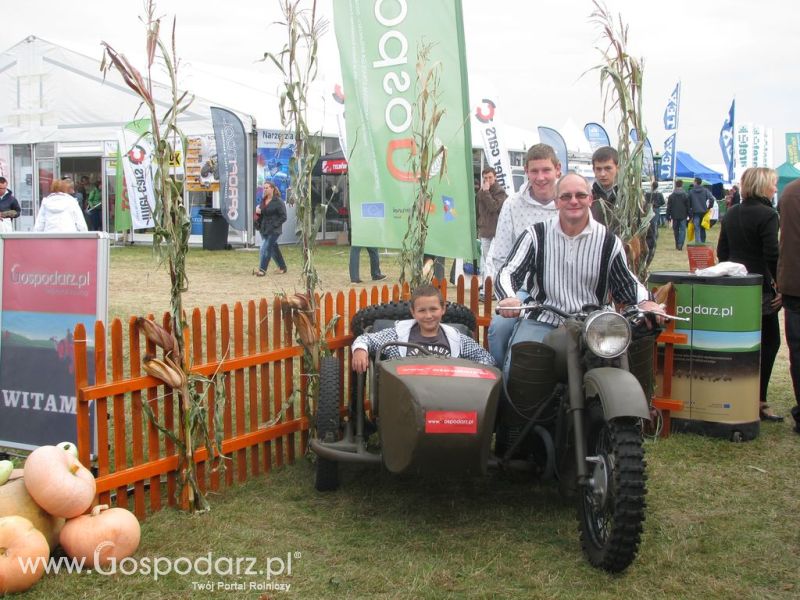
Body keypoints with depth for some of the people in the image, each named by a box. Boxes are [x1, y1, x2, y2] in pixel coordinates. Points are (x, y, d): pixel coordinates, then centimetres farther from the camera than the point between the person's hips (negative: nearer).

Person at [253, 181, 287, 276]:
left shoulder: (278, 202, -10)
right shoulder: (263, 201, 11)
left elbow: (283, 217, -10)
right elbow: (260, 215, 20)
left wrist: (274, 225, -18)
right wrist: (257, 212, -4)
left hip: (274, 230, -7)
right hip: (264, 229, 7)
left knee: (266, 248, -13)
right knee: (273, 248, 14)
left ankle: (262, 269, -11)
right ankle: (282, 267, 26)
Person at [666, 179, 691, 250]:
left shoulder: (671, 196, 0)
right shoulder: (686, 195, -3)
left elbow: (668, 207, 1)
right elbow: (688, 206, -1)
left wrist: (668, 216, 6)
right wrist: (689, 215, 5)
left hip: (675, 216, 1)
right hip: (683, 216, -1)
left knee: (676, 231, 12)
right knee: (682, 230, 0)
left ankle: (677, 245, 18)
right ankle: (680, 245, -15)